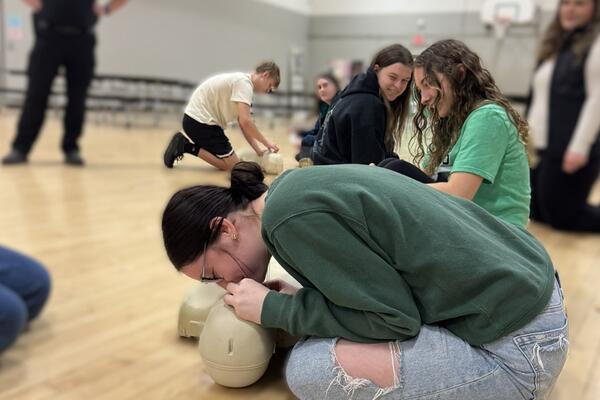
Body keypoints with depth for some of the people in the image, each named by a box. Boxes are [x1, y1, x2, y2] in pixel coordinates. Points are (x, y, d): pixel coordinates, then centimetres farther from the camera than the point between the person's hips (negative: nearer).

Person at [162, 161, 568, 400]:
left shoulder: (295, 217, -21)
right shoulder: (296, 186, 7)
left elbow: (394, 317, -17)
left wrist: (274, 309, -10)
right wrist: (296, 298, 5)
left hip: (516, 348, -9)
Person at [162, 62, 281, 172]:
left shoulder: (240, 81, 16)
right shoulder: (244, 82, -15)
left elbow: (243, 124, 14)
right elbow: (245, 122, -25)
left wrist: (257, 149, 5)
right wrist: (266, 142, -12)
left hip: (195, 119, 10)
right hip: (200, 121, -10)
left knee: (228, 160, 17)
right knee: (232, 165, -8)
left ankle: (183, 144, 11)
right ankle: (185, 146, -9)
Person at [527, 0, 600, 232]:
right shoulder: (555, 44, 16)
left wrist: (579, 148, -19)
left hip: (570, 151, -9)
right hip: (542, 147, 9)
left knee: (562, 217, -1)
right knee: (536, 211, 14)